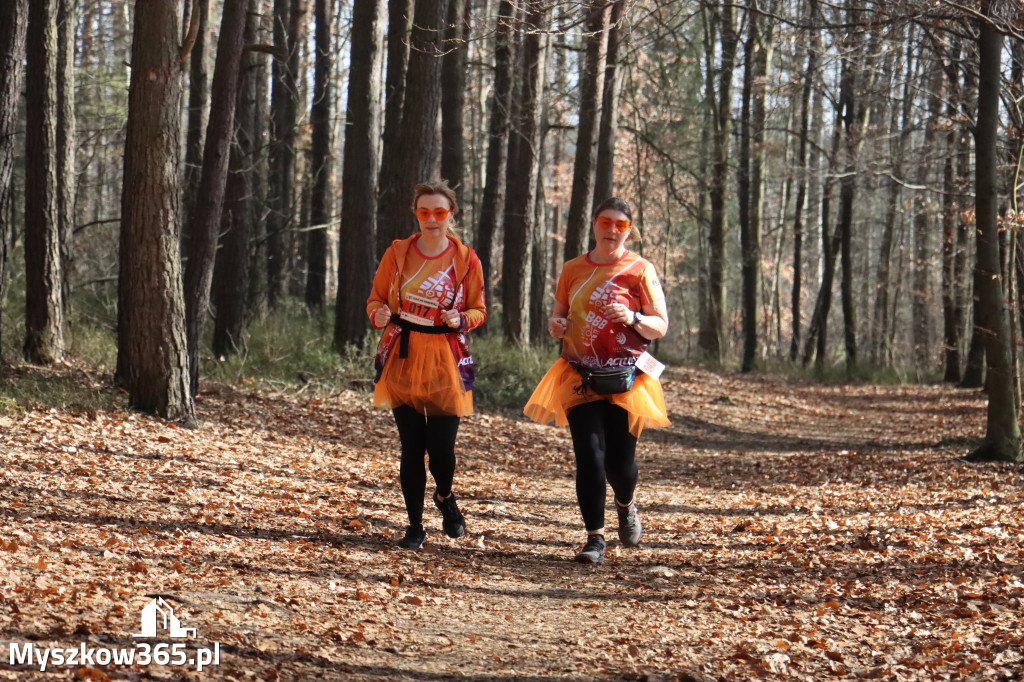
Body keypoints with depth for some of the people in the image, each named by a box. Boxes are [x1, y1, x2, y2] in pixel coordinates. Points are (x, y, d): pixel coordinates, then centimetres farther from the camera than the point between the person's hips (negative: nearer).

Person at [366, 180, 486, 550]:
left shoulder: (466, 259, 1)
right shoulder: (397, 252, 4)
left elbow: (479, 311, 8)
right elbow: (375, 298, 11)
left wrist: (460, 320, -14)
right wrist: (379, 314, -12)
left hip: (445, 360, -1)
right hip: (403, 357, 1)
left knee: (441, 447, -6)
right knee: (411, 447, -1)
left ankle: (445, 497, 28)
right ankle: (415, 526, 13)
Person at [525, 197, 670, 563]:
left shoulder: (640, 270, 1)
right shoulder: (573, 269, 10)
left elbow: (660, 326, 1)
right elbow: (558, 316, 20)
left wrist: (633, 318, -18)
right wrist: (555, 325, -3)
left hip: (624, 379, -2)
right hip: (580, 378, 2)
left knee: (620, 461, -3)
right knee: (589, 456, -10)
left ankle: (626, 505, 32)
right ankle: (595, 537, 0)